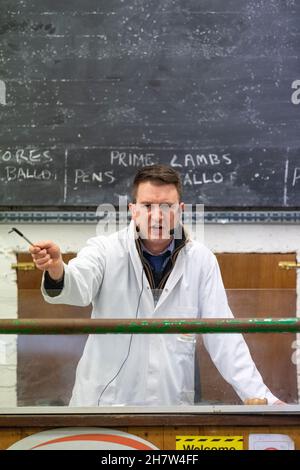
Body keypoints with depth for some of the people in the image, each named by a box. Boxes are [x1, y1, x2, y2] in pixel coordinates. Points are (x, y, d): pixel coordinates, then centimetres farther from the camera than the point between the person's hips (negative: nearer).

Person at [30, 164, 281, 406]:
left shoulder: (201, 260, 0)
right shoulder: (106, 249, -5)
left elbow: (222, 335, 0)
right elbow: (78, 286, -24)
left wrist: (259, 396, -7)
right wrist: (56, 269, -46)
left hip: (173, 401, 2)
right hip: (104, 400, -1)